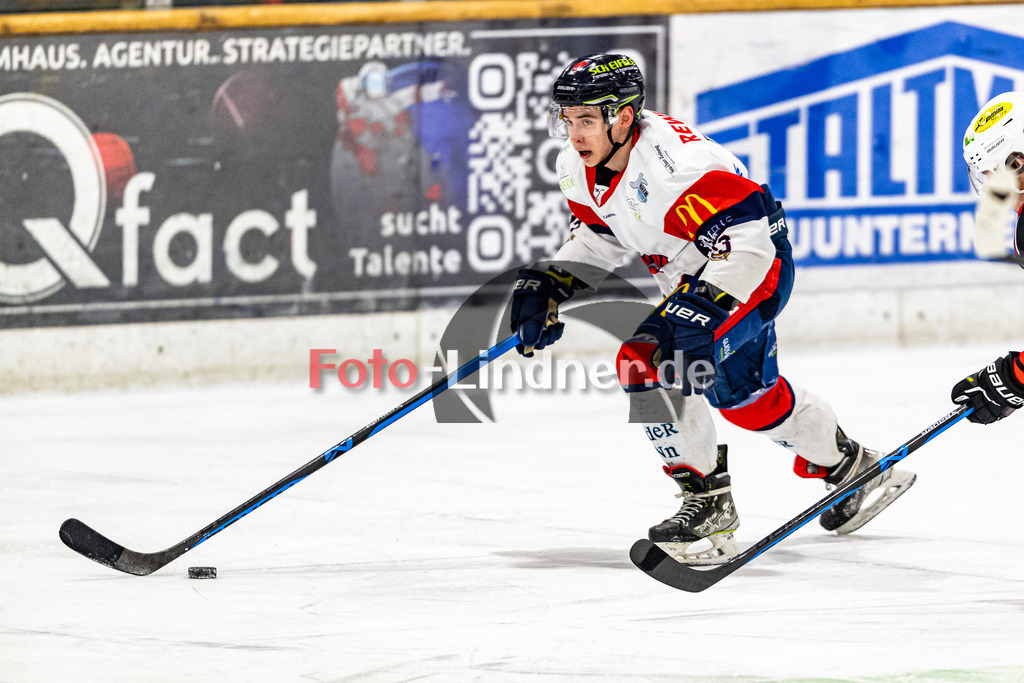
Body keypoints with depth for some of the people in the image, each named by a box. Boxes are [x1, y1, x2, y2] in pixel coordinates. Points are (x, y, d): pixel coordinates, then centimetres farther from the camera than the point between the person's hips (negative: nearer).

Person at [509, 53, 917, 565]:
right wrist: (546, 287, -4)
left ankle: (709, 503, -15)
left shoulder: (676, 162, -35)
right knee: (737, 389, 25)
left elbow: (746, 240, -35)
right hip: (690, 278, 10)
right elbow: (598, 239, 10)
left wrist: (704, 308, -43)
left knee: (649, 361, -24)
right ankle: (845, 464, 49)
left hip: (758, 267, -10)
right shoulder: (579, 169, -8)